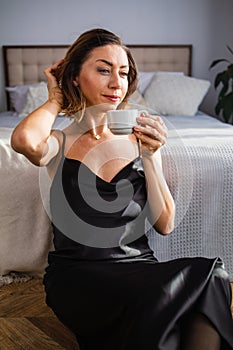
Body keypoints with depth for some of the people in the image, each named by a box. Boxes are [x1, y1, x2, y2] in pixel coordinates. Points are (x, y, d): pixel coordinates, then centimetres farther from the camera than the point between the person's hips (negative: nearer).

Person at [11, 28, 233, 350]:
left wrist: (150, 156, -7)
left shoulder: (139, 139, 10)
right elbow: (24, 140, -25)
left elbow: (165, 225, 5)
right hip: (77, 274, -3)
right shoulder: (60, 143, 3)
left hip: (138, 265, 3)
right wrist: (56, 100, -3)